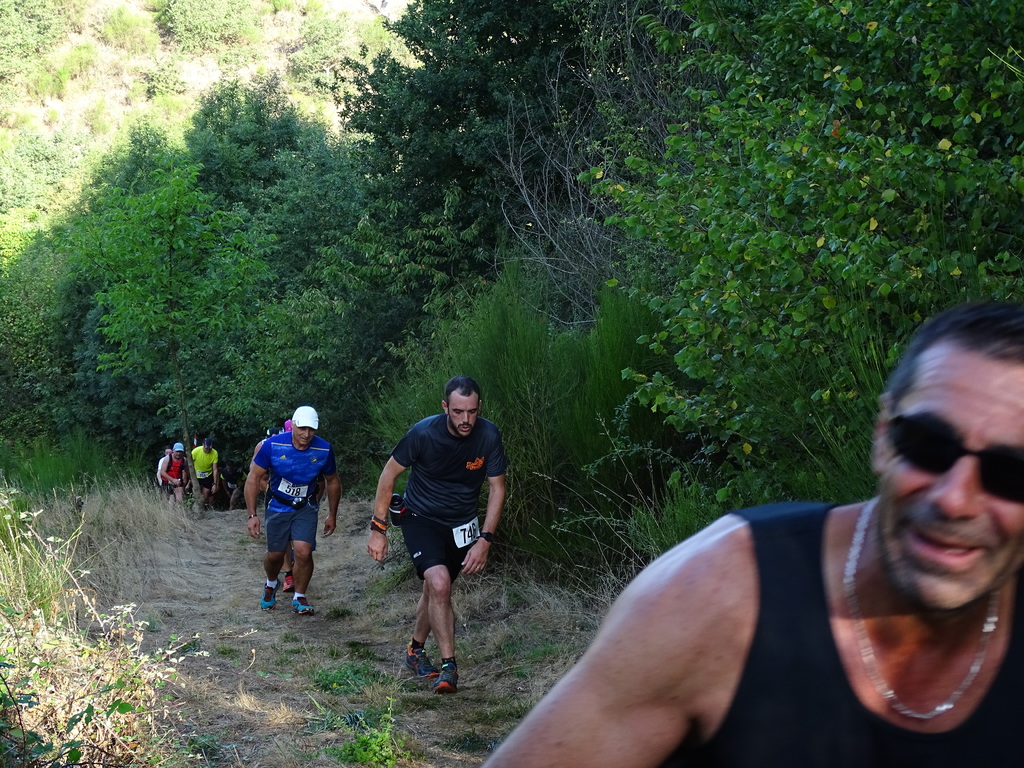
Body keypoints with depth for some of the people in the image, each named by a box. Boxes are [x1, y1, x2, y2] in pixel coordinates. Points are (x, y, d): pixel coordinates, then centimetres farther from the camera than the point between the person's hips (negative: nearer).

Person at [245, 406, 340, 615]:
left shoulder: (324, 450, -16)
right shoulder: (273, 445, -22)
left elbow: (332, 482, 1)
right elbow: (253, 478, -13)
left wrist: (332, 515, 7)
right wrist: (252, 515, -16)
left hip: (306, 507, 0)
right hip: (278, 506, 0)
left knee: (303, 552, -16)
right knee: (275, 555, 9)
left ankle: (299, 598, 7)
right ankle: (271, 584, 44)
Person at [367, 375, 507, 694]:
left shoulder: (488, 436, -18)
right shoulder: (424, 433, -24)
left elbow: (497, 488, -8)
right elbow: (389, 474, -11)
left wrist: (485, 539, -16)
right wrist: (378, 529, -10)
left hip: (461, 524, 3)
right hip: (421, 520, -3)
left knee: (435, 589, 13)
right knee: (439, 584, -23)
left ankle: (416, 650, 39)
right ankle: (449, 667, -16)